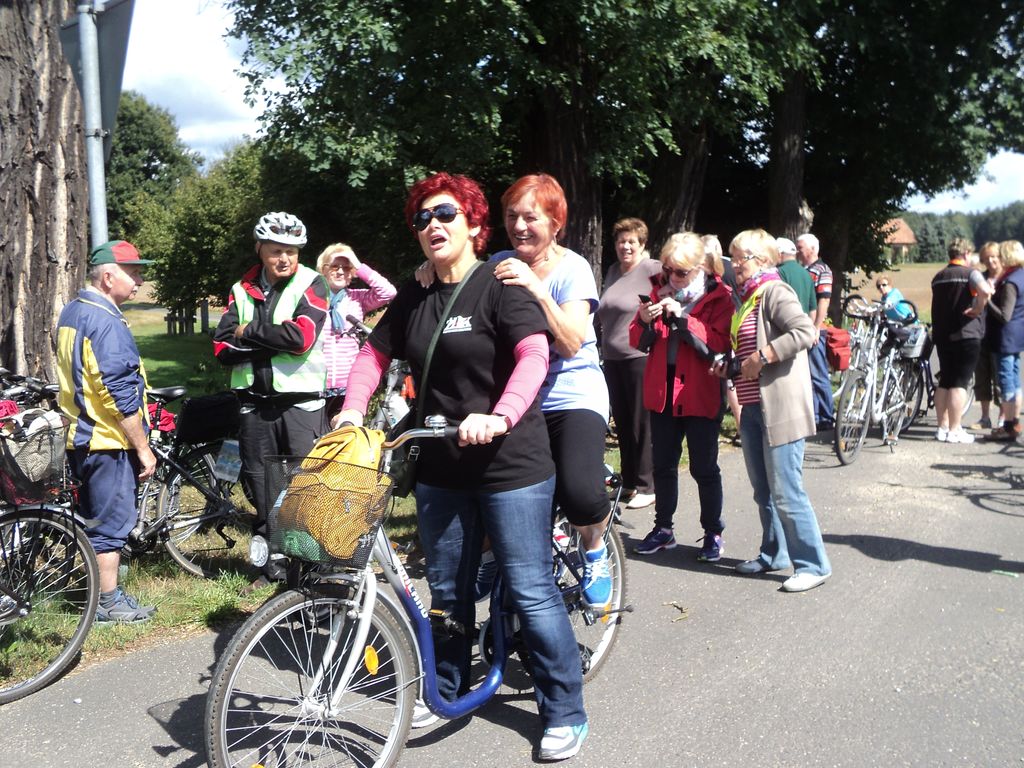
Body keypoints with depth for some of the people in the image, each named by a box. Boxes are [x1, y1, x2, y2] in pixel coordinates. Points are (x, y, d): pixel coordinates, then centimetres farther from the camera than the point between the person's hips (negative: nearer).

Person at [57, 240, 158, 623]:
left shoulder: (71, 312, 11)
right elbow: (121, 394, -23)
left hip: (81, 435, 10)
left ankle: (96, 590, 28)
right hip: (109, 438, -10)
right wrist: (143, 447, -16)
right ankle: (109, 602, 10)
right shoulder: (106, 322, -20)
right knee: (113, 520, 1)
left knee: (96, 516, 18)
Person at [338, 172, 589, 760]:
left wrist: (499, 416, -38)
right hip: (441, 469, 6)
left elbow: (534, 354, -23)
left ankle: (566, 714, 13)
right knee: (448, 589, 16)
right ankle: (448, 692, 35)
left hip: (511, 466, -6)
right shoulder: (414, 298, 10)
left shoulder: (500, 286, -10)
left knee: (530, 590, -1)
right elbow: (375, 354, 17)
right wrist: (353, 409, 0)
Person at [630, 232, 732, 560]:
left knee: (704, 467, 3)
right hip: (662, 391, 5)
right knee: (663, 464, 13)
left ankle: (713, 533, 18)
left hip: (700, 394, -4)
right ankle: (663, 528, 25)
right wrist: (644, 321, -15)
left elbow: (719, 344, -18)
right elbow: (637, 342, 7)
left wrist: (683, 318, -25)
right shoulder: (659, 290, 5)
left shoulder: (718, 297, -6)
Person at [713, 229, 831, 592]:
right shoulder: (748, 298, 18)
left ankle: (813, 564, 4)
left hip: (780, 407, -9)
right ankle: (773, 554, 29)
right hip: (754, 407, 10)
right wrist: (730, 367, 10)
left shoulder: (774, 292, -10)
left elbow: (806, 331, -26)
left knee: (785, 491, -7)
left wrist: (761, 358, -23)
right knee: (763, 490, 16)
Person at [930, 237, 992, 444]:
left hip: (942, 335, 6)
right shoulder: (970, 273, -8)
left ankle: (942, 427, 15)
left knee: (944, 381, 12)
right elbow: (985, 291, -26)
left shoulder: (938, 277, 12)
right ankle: (954, 431, -3)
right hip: (966, 335, -6)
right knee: (959, 383, -4)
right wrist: (978, 309, -13)